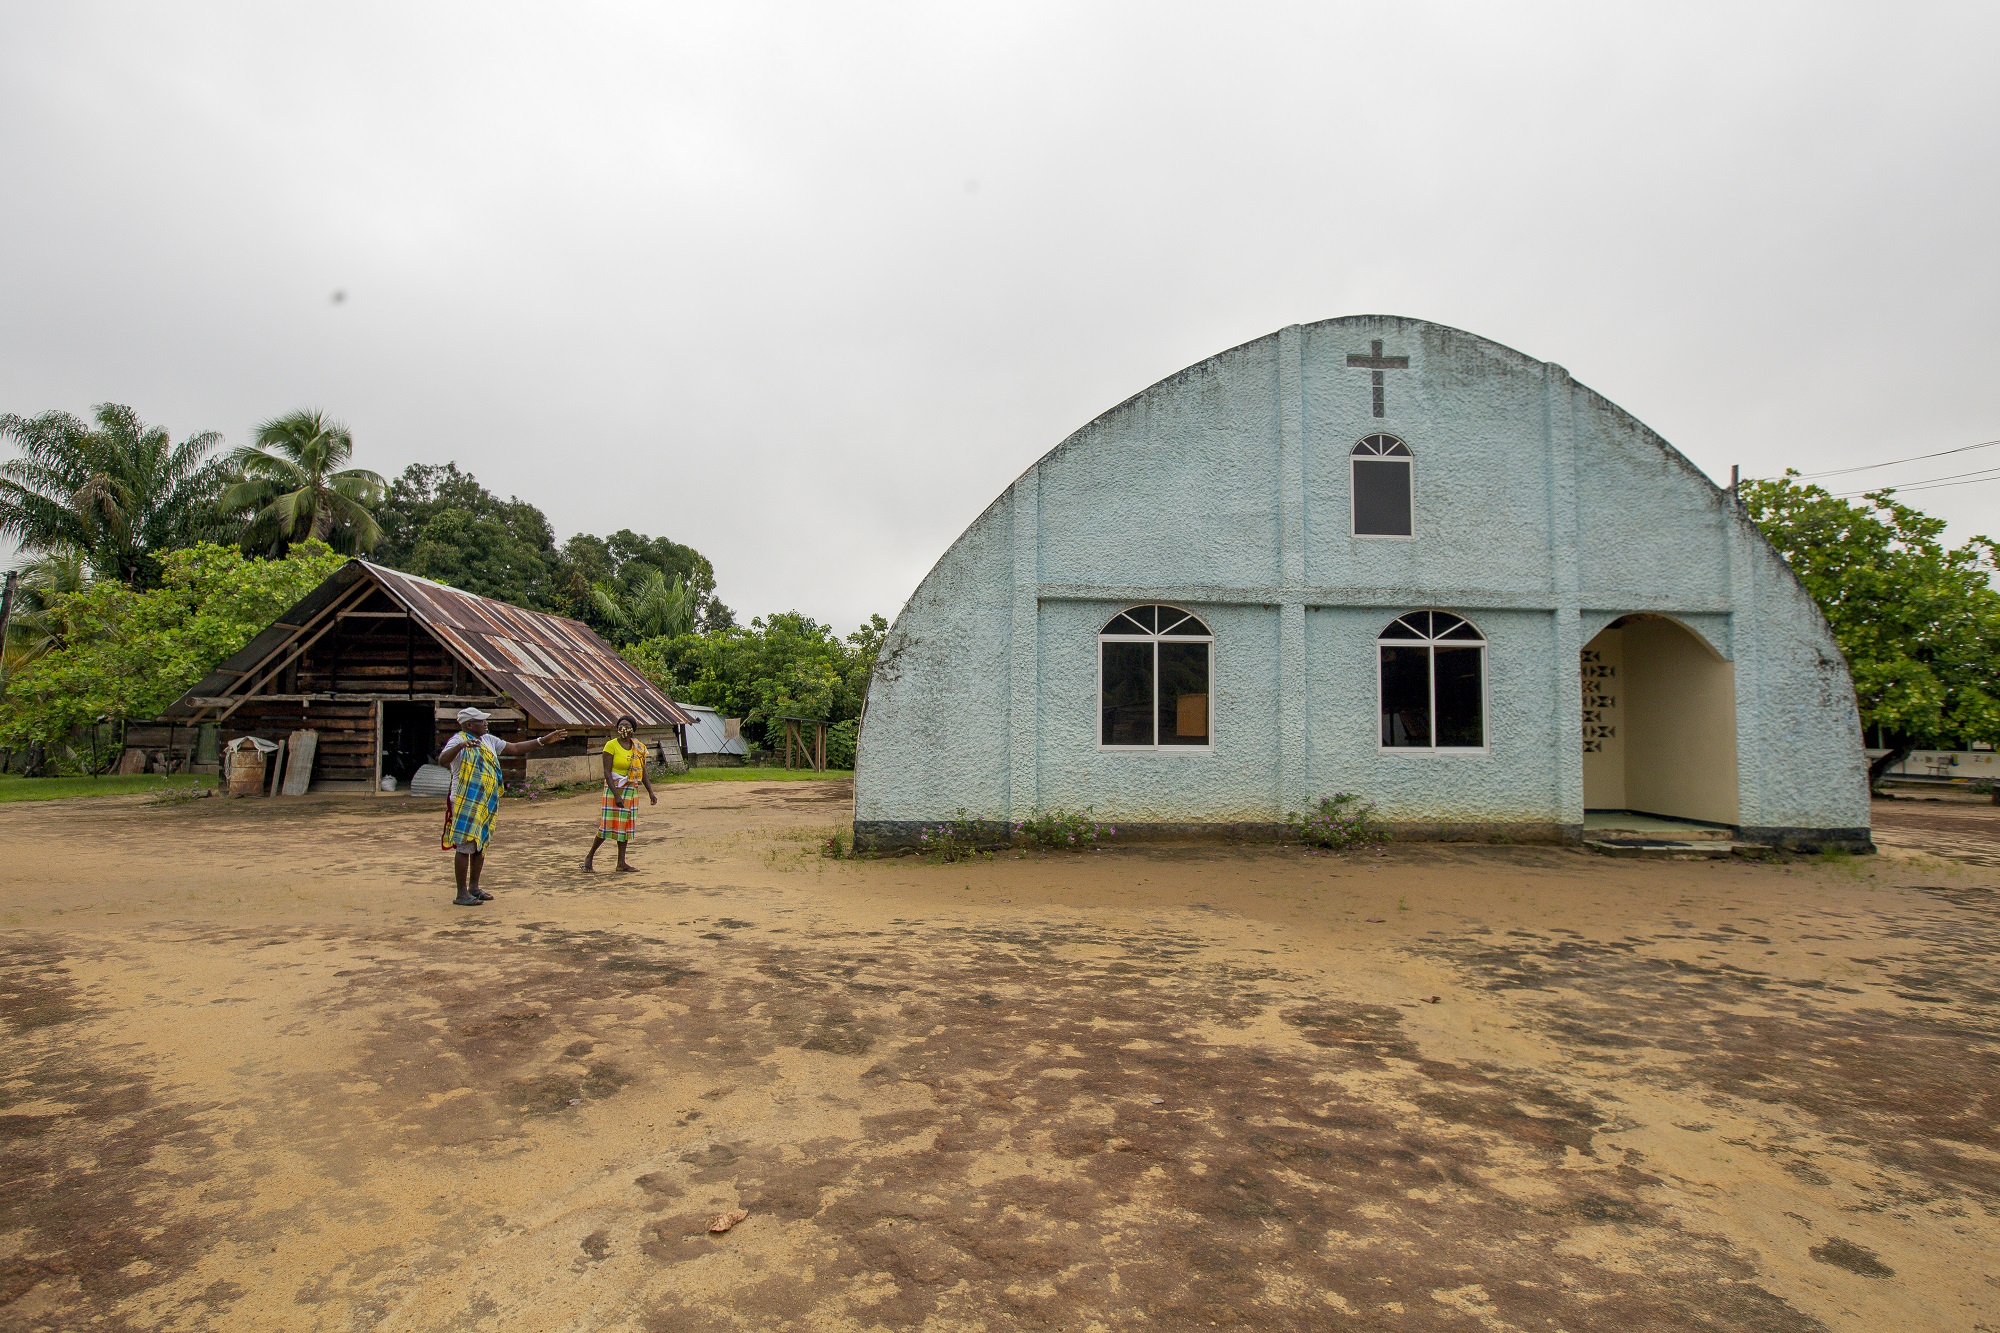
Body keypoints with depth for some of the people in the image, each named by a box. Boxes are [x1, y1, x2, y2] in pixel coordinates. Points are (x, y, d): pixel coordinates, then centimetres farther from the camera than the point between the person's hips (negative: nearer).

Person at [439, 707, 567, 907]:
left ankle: (474, 888, 26)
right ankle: (462, 894, 2)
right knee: (465, 847, -5)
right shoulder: (458, 741, -11)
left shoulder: (488, 740, 13)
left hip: (485, 804, 8)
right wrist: (460, 746, -46)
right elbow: (442, 760, -28)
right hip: (465, 803, -8)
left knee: (480, 845, 15)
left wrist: (544, 740, 15)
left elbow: (515, 748, 19)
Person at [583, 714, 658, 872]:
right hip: (614, 789, -5)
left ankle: (621, 863, 13)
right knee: (608, 825, -6)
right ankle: (590, 856, 13)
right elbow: (607, 772, -14)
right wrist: (616, 795, -22)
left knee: (626, 825, 7)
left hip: (632, 791, 5)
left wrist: (650, 793, 6)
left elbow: (643, 773, 12)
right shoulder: (611, 745, -10)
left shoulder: (639, 748, 6)